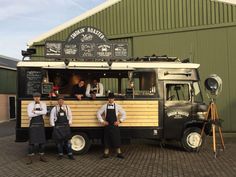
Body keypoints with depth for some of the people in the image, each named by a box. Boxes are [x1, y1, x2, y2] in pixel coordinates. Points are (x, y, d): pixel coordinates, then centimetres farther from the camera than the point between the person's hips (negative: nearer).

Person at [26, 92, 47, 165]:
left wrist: (35, 112, -16)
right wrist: (40, 112, -14)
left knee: (42, 140, 8)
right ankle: (30, 158, 4)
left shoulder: (43, 104, 3)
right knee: (32, 141, -3)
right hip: (33, 124, -3)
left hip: (41, 124, 3)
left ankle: (42, 157, 19)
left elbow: (44, 112, -15)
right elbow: (30, 115, -17)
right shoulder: (30, 105, -4)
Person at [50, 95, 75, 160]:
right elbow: (52, 118, 3)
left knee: (67, 140, 1)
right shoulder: (54, 108, 1)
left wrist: (69, 123, 3)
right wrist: (53, 126, -1)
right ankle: (60, 154, 16)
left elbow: (70, 116, 10)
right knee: (59, 141, 5)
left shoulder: (67, 107, 6)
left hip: (66, 126, 1)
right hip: (57, 127, -1)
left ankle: (70, 154, 7)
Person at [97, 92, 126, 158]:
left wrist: (120, 121, -3)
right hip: (107, 125, 1)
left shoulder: (117, 106, 0)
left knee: (117, 139, 1)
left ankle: (119, 153, 12)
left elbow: (124, 114, 5)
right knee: (107, 139, 4)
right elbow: (98, 113, 7)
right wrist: (102, 121, 0)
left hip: (115, 125, 0)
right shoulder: (105, 106, 2)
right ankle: (106, 153, 15)